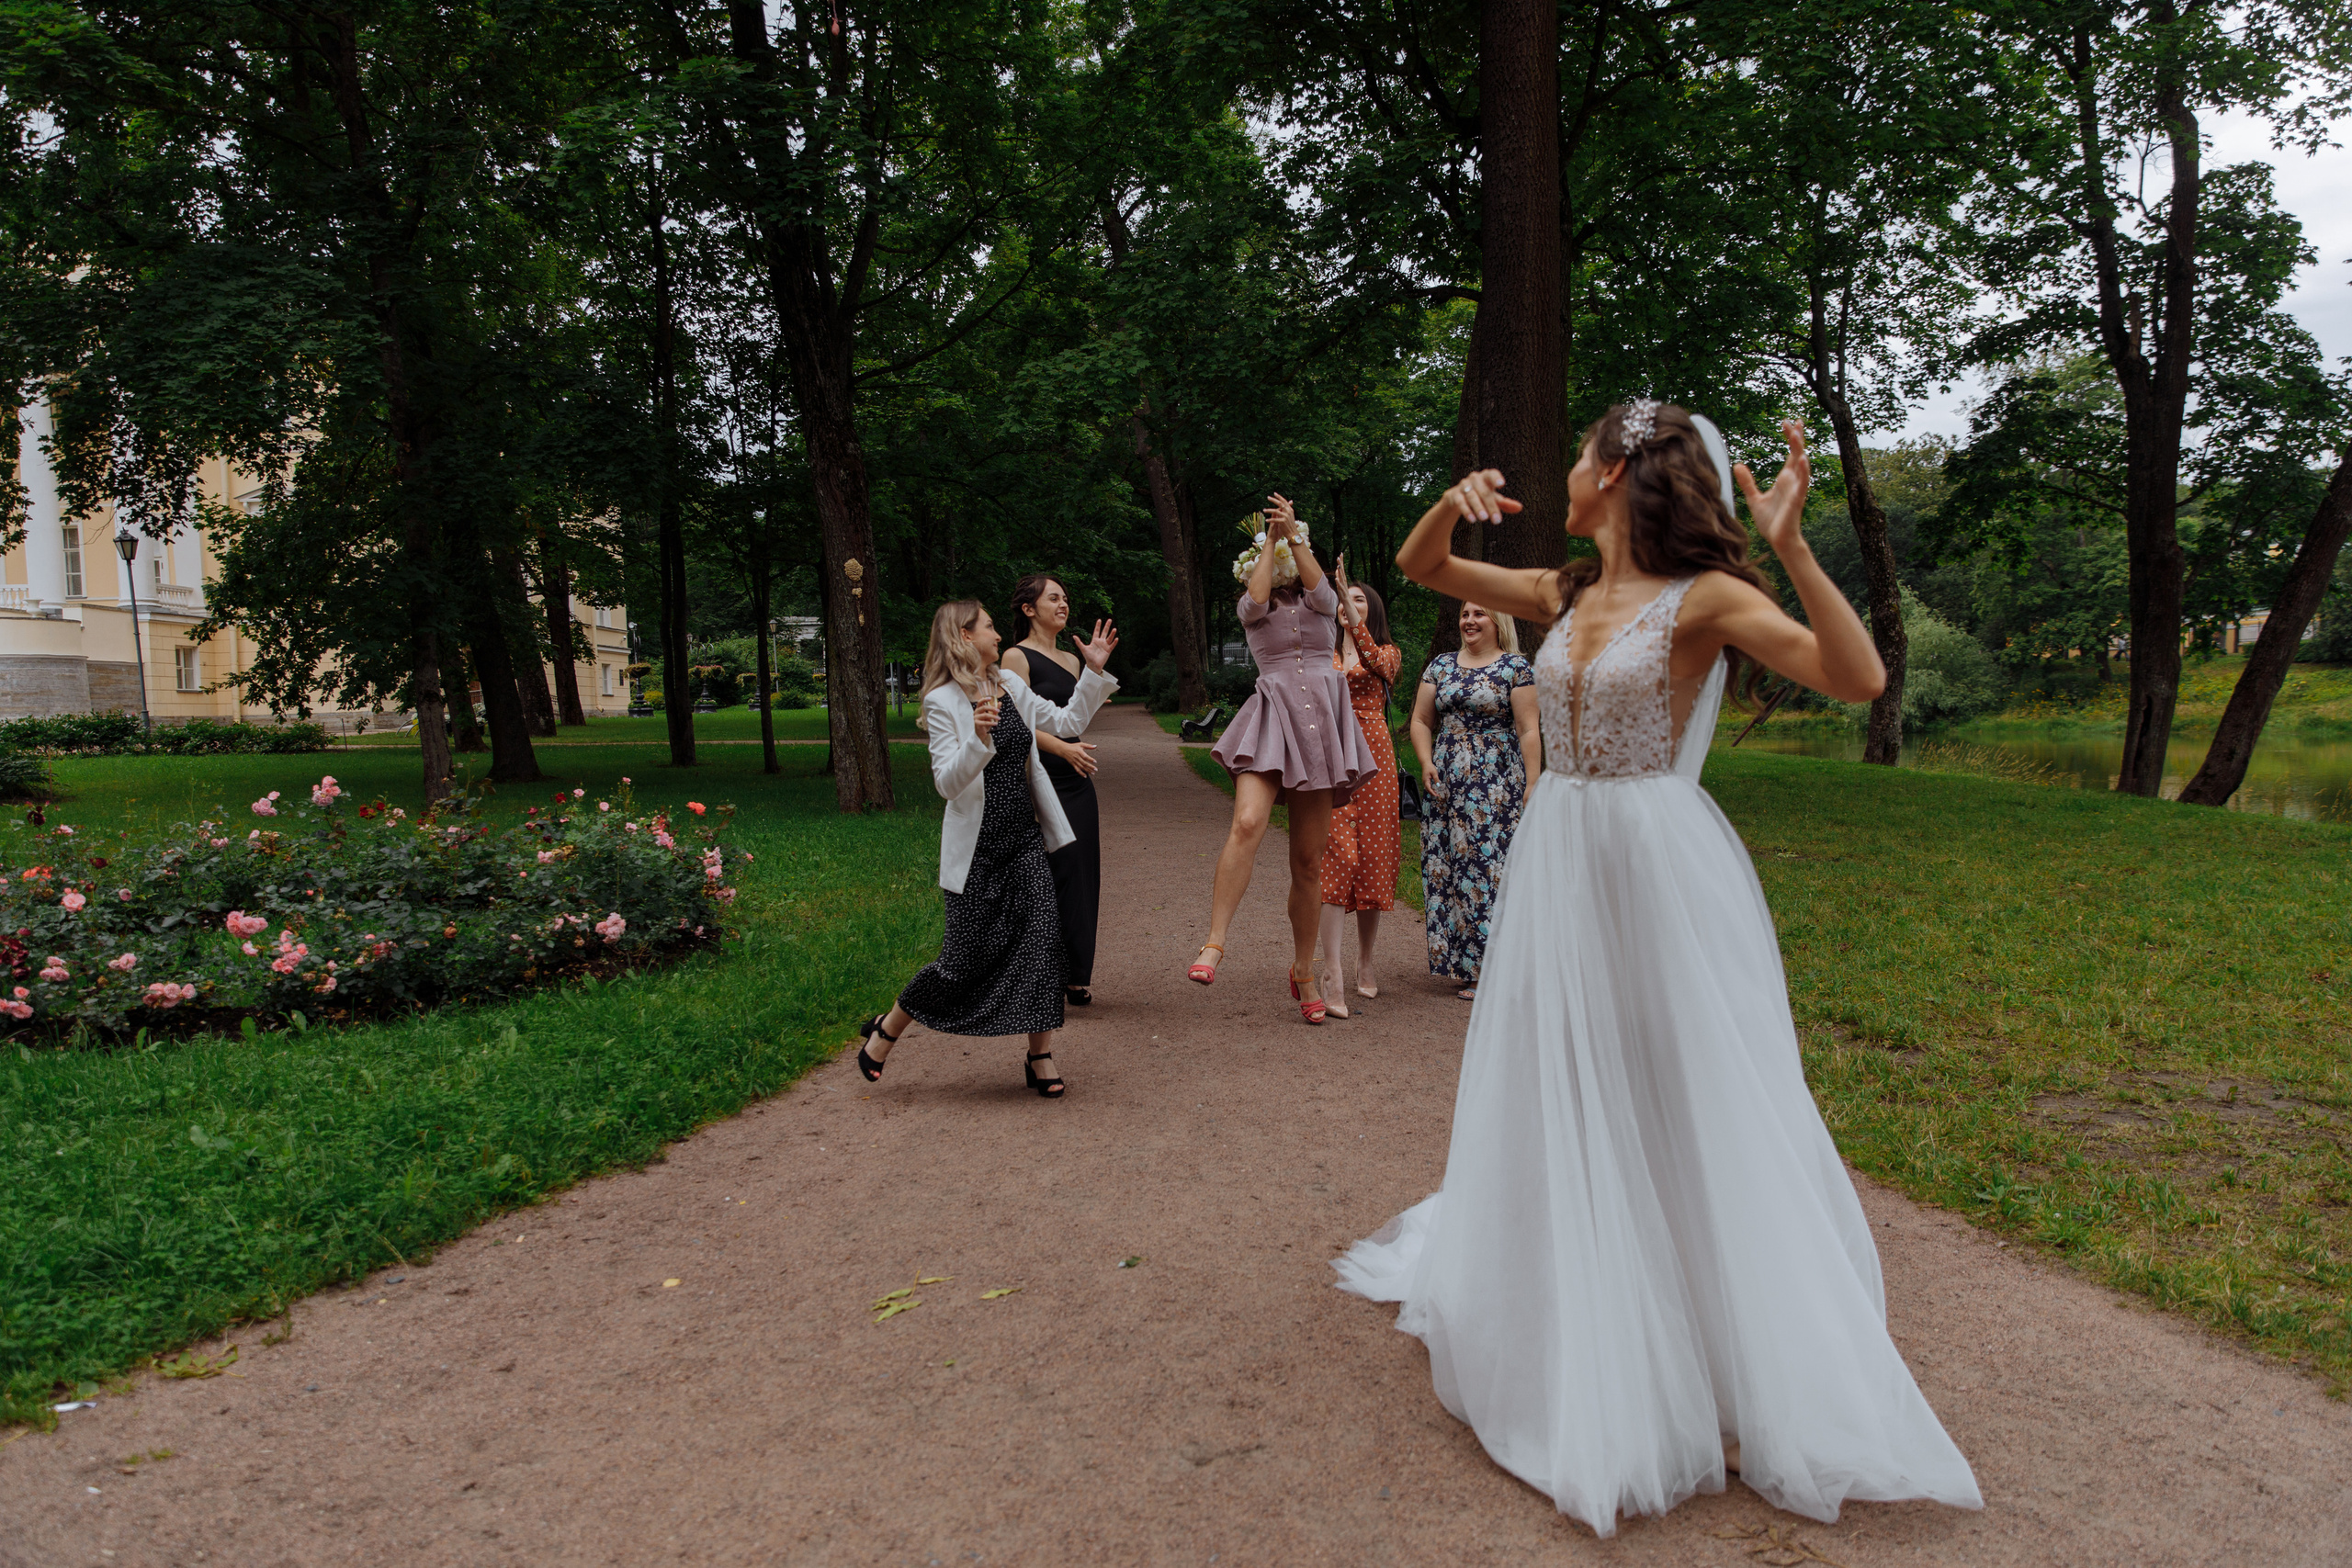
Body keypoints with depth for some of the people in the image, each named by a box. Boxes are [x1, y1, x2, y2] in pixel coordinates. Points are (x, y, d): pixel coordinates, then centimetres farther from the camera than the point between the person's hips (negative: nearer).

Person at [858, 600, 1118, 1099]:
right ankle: (885, 1030, 21)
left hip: (1024, 837, 6)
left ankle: (1040, 1055, 3)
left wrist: (1095, 670, 10)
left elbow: (1067, 722, 18)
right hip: (976, 848, -5)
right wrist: (978, 739, -35)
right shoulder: (943, 702, -11)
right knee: (966, 956, -1)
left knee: (1042, 936, -8)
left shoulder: (1010, 684, 9)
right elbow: (948, 782, -19)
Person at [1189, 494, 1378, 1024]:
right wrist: (1270, 537, 1)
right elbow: (1257, 597, -8)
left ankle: (1304, 971, 15)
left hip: (1320, 723, 1)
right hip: (1270, 721, -1)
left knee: (1308, 860, 3)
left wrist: (1293, 532, -9)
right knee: (1247, 823, -28)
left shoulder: (1322, 604, 17)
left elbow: (1319, 586, -6)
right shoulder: (1253, 609, 15)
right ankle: (1213, 945, -30)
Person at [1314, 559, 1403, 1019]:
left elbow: (1373, 662, -12)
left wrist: (1350, 605, -22)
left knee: (1372, 858, 3)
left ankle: (1365, 964, 18)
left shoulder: (1388, 652, 13)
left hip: (1374, 756, 0)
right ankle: (1332, 973, -18)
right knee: (1336, 855, -12)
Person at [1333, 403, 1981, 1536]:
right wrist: (1457, 500, -4)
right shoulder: (1564, 594, 7)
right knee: (1553, 1095, 16)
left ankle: (1753, 1375, 17)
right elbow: (1418, 568, 15)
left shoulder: (1705, 596, -11)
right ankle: (1575, 1328, 38)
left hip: (1660, 869, -6)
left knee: (1687, 1105, 1)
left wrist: (1792, 549, -33)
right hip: (1556, 864, 7)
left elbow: (1858, 679, -23)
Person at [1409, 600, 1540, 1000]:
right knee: (1445, 865, 2)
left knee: (1488, 863, -7)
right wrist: (1427, 764, -2)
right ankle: (1460, 964, 12)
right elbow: (1421, 720, 14)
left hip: (1496, 785, -4)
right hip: (1445, 783, 5)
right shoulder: (1441, 666, 13)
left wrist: (1533, 786, -10)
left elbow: (1528, 731, -4)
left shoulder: (1515, 668, 0)